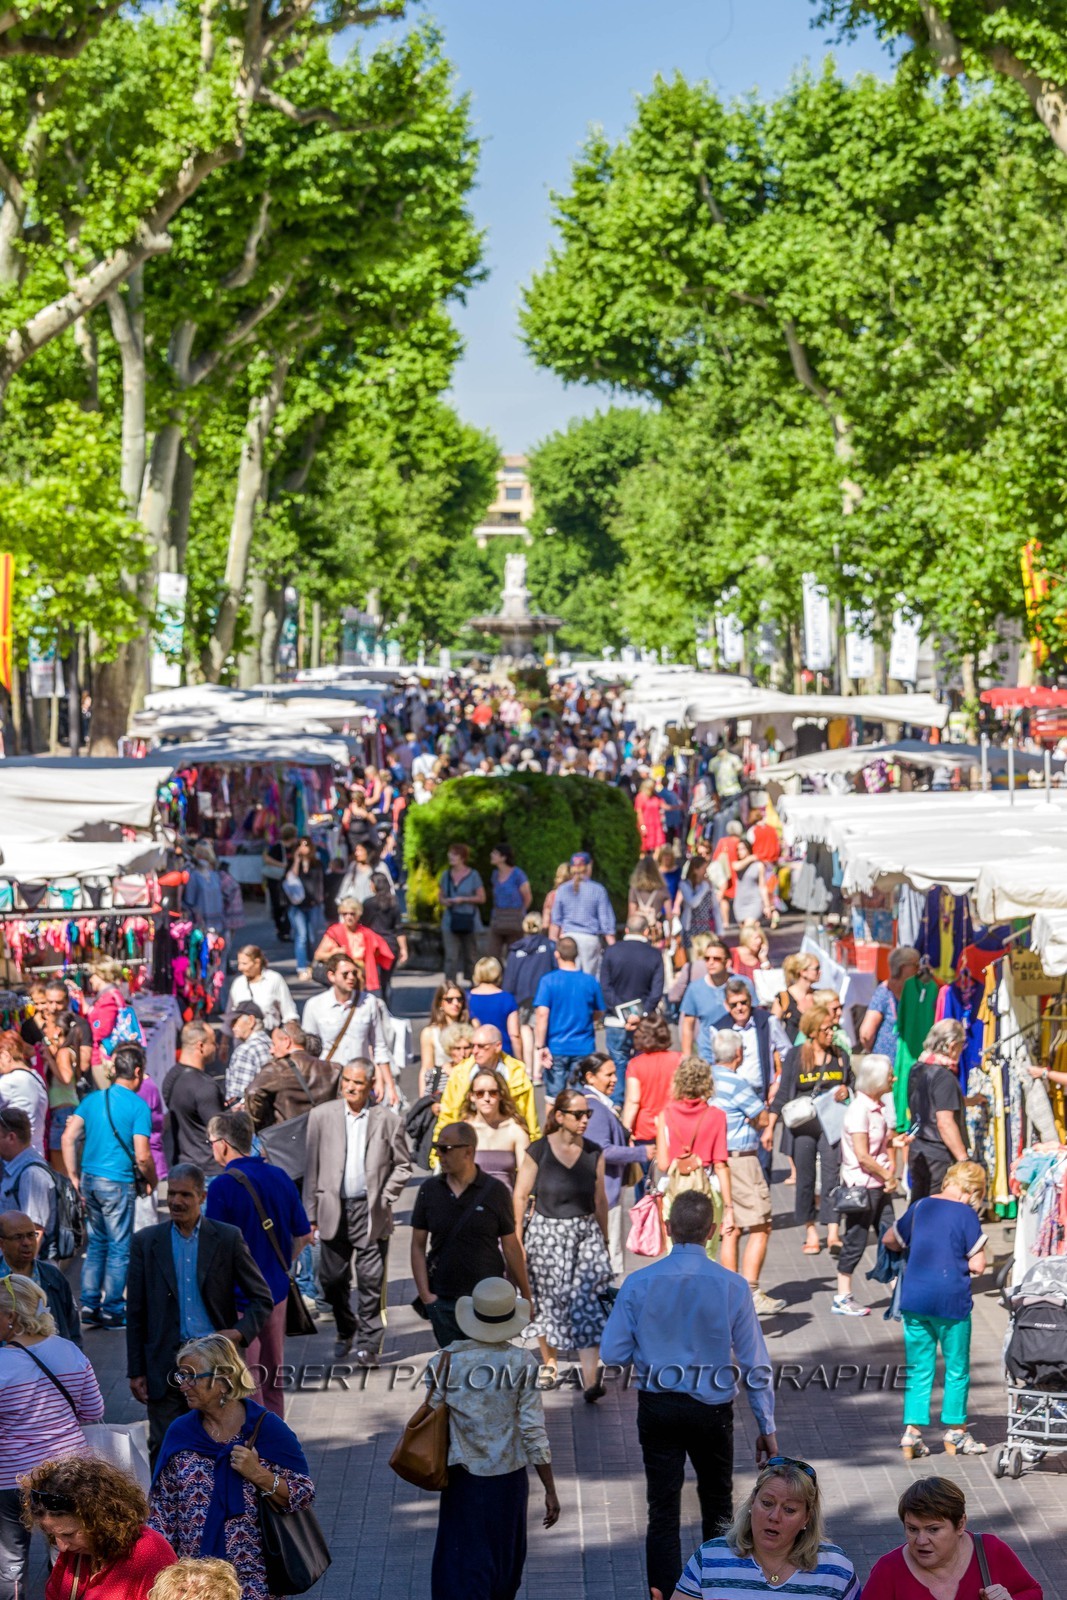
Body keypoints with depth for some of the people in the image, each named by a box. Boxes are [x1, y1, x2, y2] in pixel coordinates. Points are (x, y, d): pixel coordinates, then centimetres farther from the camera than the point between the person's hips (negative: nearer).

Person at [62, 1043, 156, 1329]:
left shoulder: (93, 1099, 7)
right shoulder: (138, 1106, -10)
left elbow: (68, 1137, 2)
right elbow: (142, 1155, -15)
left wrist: (74, 1177, 8)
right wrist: (151, 1181, 3)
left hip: (89, 1180, 6)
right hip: (118, 1183, -6)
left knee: (96, 1243, 17)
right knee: (119, 1248, 5)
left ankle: (89, 1305, 16)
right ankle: (112, 1310, 8)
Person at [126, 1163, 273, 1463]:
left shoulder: (228, 1239, 2)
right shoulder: (146, 1242, 5)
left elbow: (262, 1298, 7)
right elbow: (135, 1313, 7)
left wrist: (241, 1331, -12)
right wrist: (136, 1371, 3)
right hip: (165, 1364, 1)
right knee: (163, 1448, -1)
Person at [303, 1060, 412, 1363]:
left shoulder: (387, 1120, 0)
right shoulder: (322, 1116, 3)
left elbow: (403, 1165, 9)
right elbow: (312, 1167, 5)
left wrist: (385, 1198, -2)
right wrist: (311, 1213, 2)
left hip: (370, 1211, -2)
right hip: (334, 1209, 2)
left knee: (371, 1280, -3)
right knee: (332, 1278, 9)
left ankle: (368, 1343, 6)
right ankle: (345, 1330, 31)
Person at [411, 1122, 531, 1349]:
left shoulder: (495, 1191, -4)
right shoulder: (429, 1190, 2)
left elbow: (510, 1246, 0)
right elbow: (418, 1245, 4)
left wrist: (525, 1294, 2)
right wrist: (424, 1294, -4)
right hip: (443, 1301, 2)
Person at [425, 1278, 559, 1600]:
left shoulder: (443, 1364, -8)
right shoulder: (521, 1364, -12)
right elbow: (533, 1433, -12)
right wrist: (550, 1490, -4)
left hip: (463, 1479, 0)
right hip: (508, 1478, 0)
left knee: (463, 1571, 6)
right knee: (505, 1561, 22)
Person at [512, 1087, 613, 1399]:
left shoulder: (594, 1153, 3)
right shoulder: (538, 1151, -6)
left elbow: (600, 1200, 11)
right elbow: (520, 1197, -3)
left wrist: (604, 1239, 16)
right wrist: (517, 1241, -5)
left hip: (586, 1233, 1)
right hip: (546, 1233, -1)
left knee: (588, 1302, -10)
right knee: (548, 1301, 9)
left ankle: (591, 1381, -15)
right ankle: (549, 1362, 32)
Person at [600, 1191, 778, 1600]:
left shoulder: (639, 1283, -10)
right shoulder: (731, 1286, -11)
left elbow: (613, 1353, -7)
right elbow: (755, 1363, -6)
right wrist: (766, 1427, 3)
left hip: (657, 1408, 0)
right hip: (711, 1409, 0)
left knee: (663, 1512, 7)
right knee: (717, 1508, 20)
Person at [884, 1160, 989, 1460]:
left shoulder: (920, 1207, 7)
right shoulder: (966, 1215, -8)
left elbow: (889, 1240, 20)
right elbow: (977, 1266, -11)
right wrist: (959, 1259, 9)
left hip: (914, 1299, 4)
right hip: (951, 1301, -4)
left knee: (918, 1369, 10)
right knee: (957, 1369, 11)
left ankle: (912, 1431, 5)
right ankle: (955, 1432, 18)